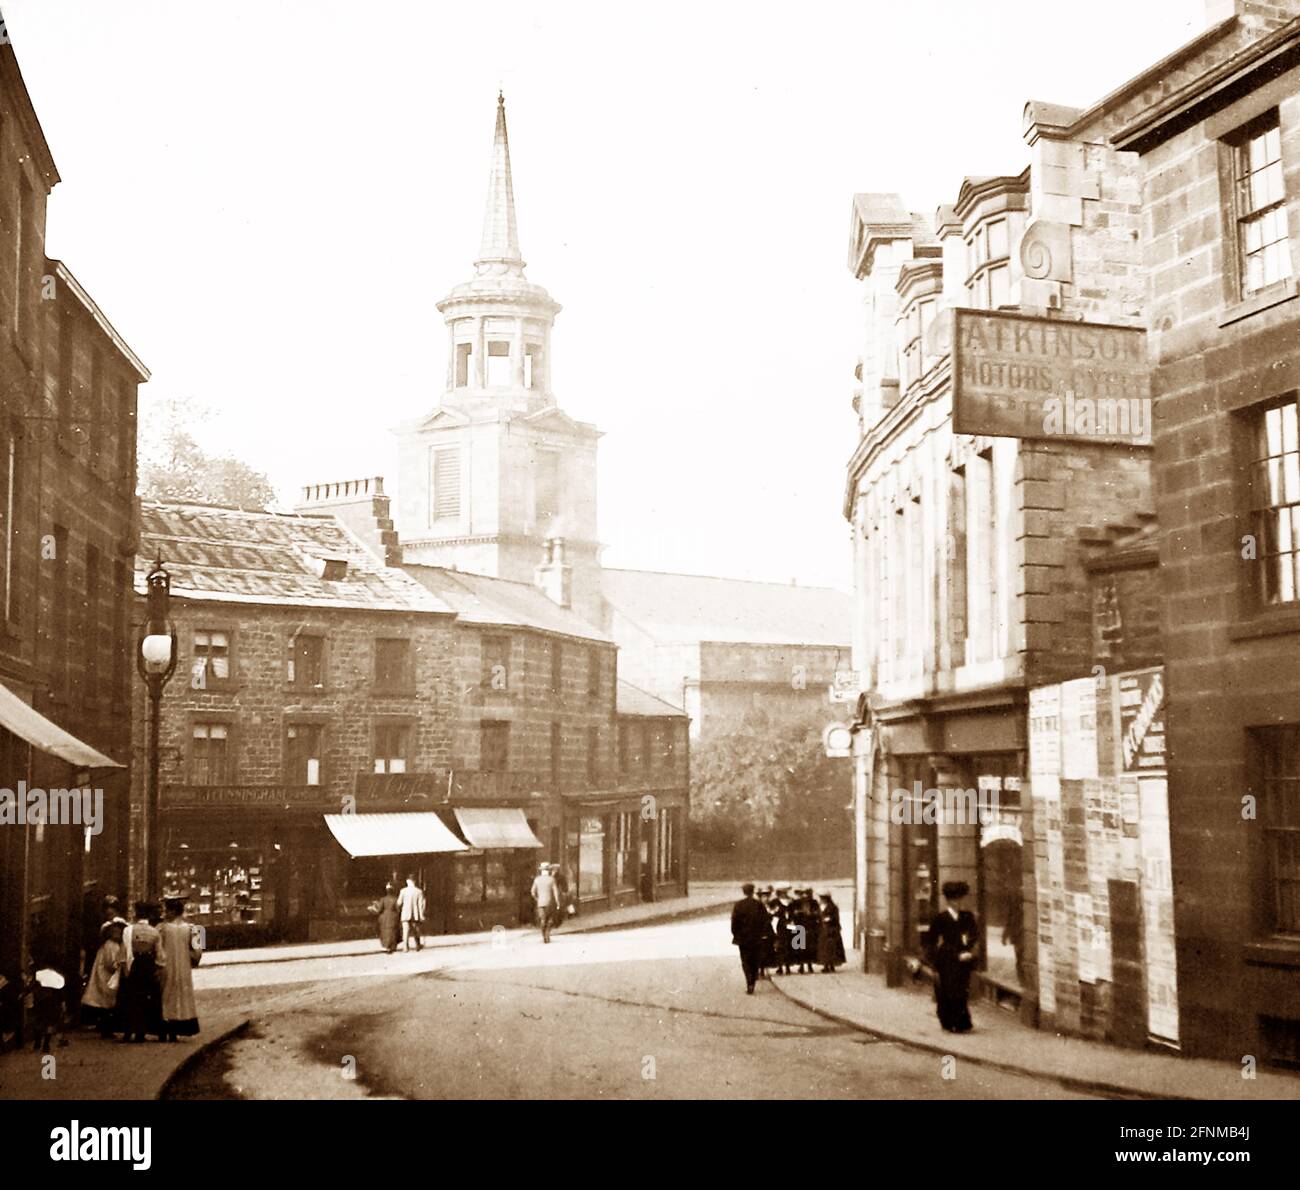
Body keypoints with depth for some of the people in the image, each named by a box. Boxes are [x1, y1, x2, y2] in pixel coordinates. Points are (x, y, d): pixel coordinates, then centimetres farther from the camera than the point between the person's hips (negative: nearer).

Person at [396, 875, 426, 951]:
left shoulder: (403, 891, -6)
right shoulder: (419, 891, -3)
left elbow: (399, 903, -2)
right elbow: (421, 904, -2)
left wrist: (398, 911, 15)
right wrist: (421, 915, 3)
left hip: (405, 914, -2)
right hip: (416, 914, 2)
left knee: (406, 931, -1)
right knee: (416, 930, 16)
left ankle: (406, 946, -12)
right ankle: (418, 946, 23)